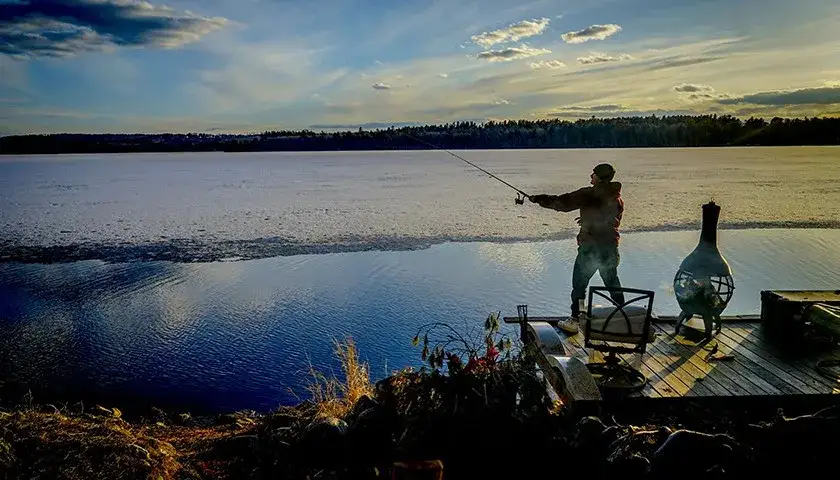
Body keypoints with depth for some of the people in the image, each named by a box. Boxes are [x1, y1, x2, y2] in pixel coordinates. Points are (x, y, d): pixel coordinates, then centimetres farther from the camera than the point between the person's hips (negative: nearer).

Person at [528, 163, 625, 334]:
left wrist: (539, 199, -7)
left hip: (589, 247, -6)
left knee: (579, 284, 5)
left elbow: (563, 203, -16)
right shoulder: (618, 199, 10)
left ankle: (575, 320, 8)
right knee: (613, 284, 19)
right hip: (611, 248, 6)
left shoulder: (589, 194, -11)